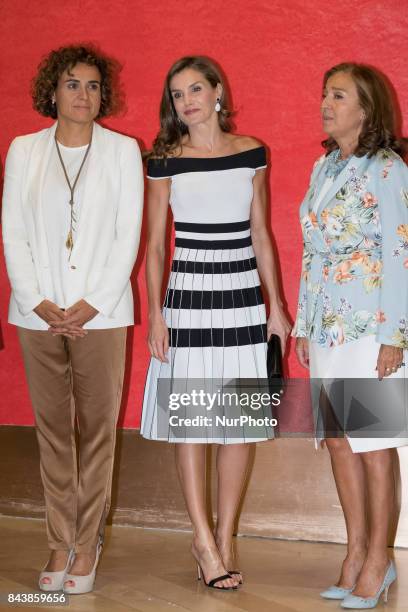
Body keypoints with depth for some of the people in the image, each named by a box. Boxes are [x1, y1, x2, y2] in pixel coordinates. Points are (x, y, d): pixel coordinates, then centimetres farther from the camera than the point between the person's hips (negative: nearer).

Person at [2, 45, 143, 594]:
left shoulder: (123, 151, 3)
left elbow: (128, 235, -1)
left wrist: (91, 305, -9)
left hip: (100, 313, -1)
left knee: (97, 429, 1)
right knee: (52, 429, 6)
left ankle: (87, 546, 11)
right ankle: (61, 544, 14)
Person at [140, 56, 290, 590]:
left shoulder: (251, 152, 6)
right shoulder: (165, 160, 1)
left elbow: (260, 234, 10)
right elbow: (155, 243, 2)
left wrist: (276, 305, 7)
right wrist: (155, 314, -5)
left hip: (244, 296, 2)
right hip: (188, 295, -2)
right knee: (189, 419, 0)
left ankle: (225, 537, 16)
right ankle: (204, 541, 12)